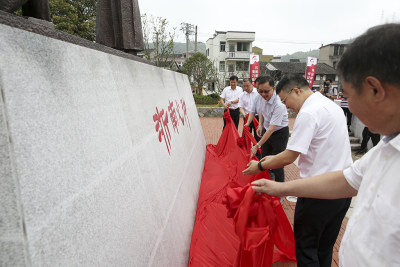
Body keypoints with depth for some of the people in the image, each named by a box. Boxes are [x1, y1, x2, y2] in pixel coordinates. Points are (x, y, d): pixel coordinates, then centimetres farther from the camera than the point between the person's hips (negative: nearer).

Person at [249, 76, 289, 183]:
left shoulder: (279, 104, -32)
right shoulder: (264, 98, -9)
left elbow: (271, 129, -33)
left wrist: (257, 146, -33)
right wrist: (260, 124, 1)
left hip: (280, 133, -7)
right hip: (266, 130, 7)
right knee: (265, 159, 17)